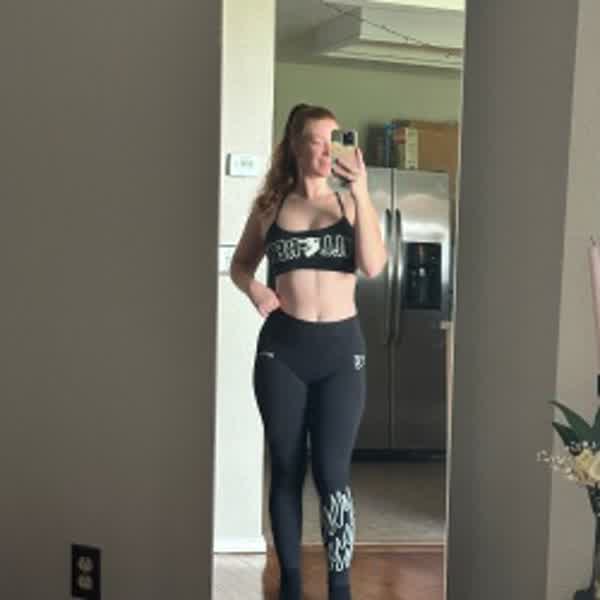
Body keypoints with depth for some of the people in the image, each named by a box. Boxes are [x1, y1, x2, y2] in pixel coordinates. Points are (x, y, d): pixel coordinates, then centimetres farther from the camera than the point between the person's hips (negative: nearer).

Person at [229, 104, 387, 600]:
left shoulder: (350, 203, 3)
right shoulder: (269, 205, 5)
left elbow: (374, 266, -11)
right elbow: (240, 264, 15)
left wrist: (362, 193, -17)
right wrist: (254, 289, -7)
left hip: (341, 346, -1)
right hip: (282, 347, 1)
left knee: (332, 471, -3)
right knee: (286, 469, 6)